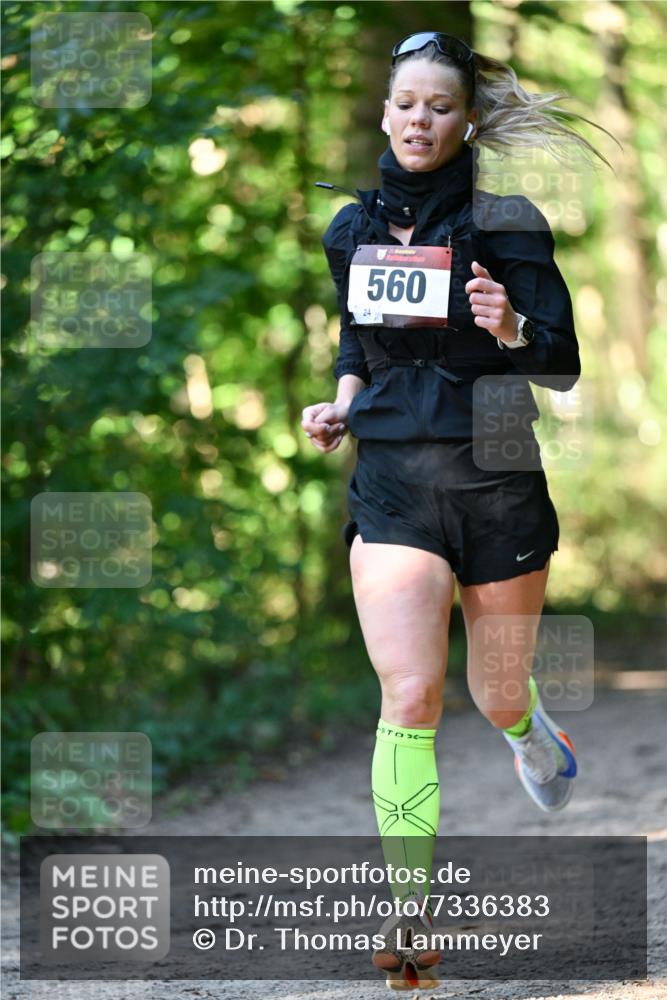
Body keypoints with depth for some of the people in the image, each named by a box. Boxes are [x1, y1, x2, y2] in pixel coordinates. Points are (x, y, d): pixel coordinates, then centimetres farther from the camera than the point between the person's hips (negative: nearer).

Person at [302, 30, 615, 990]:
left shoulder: (506, 225, -6)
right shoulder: (353, 228, 6)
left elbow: (563, 369, -7)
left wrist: (512, 329, -27)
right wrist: (341, 404, 4)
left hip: (497, 480, -1)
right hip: (391, 484, 2)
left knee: (497, 698, 12)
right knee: (410, 697, -14)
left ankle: (524, 723, 51)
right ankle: (410, 911, -11)